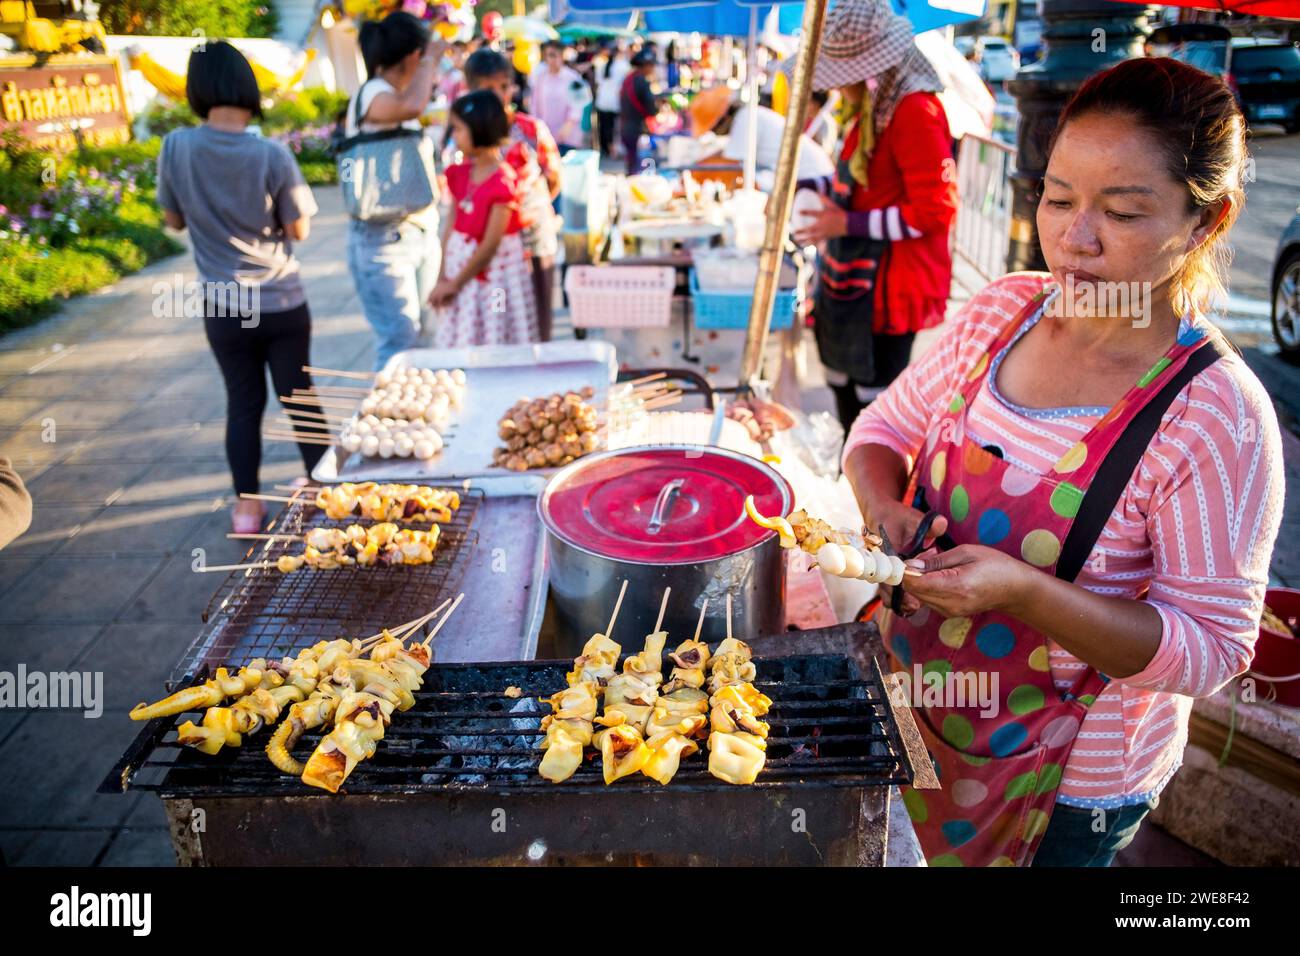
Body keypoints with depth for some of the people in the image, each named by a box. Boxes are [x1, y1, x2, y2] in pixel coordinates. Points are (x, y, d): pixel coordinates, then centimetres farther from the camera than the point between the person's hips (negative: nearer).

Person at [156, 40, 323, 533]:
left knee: (242, 404, 13)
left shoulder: (175, 147, -8)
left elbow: (173, 220, 5)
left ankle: (247, 507, 20)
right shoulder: (272, 154, -15)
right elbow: (298, 229, -7)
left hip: (222, 307, 2)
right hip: (281, 303, -1)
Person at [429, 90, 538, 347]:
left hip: (493, 271, -6)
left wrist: (455, 283, -12)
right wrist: (443, 278, -3)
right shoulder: (459, 174, 3)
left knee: (494, 342, 4)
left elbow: (490, 244, -17)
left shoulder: (503, 182, -18)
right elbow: (452, 226, 4)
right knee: (459, 343, 13)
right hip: (460, 263, 7)